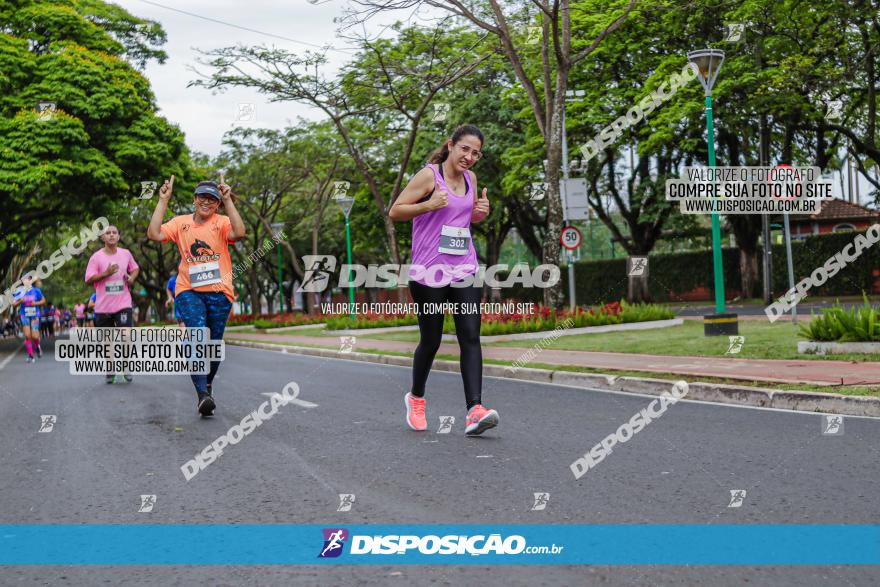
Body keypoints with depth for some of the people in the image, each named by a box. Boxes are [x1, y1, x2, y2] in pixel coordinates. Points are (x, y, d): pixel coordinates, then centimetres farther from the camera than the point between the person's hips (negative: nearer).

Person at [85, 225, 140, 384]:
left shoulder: (126, 254, 5)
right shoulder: (96, 257, -4)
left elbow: (135, 268, 22)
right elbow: (88, 279, -7)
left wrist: (132, 277, 1)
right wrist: (106, 273, -20)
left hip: (123, 304, 0)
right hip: (103, 306, 0)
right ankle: (110, 370, 23)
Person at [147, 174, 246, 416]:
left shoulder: (222, 223, 1)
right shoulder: (181, 222, 7)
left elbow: (239, 233, -21)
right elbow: (154, 234, -7)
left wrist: (228, 200, -20)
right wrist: (163, 201, -7)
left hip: (219, 292, 0)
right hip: (189, 291, 0)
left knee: (214, 343, 8)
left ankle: (208, 386, 33)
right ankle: (202, 394, -27)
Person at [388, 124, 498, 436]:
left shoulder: (470, 178, 12)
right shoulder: (428, 176, -7)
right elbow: (395, 212, -6)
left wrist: (481, 212, 5)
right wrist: (428, 204, -21)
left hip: (464, 270, 5)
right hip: (429, 272, -5)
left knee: (470, 337, -9)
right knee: (431, 340, 5)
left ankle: (475, 410, -15)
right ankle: (416, 398, 31)